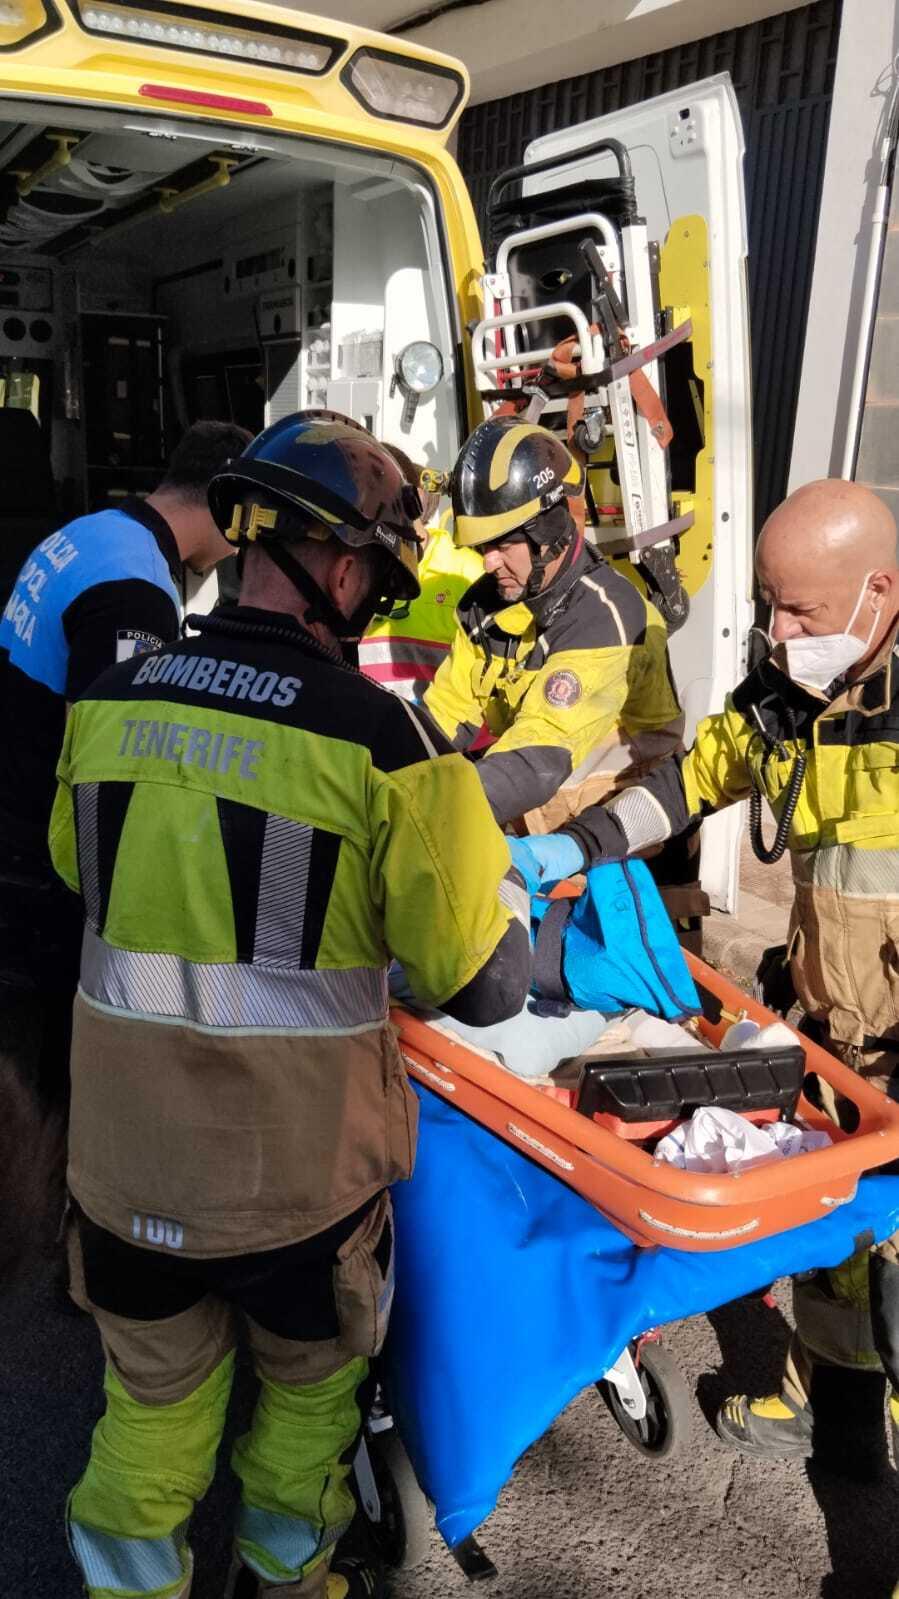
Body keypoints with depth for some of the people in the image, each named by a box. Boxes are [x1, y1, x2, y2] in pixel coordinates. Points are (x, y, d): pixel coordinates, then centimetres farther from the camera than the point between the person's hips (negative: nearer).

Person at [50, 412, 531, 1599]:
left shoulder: (109, 700, -6)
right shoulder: (382, 735, -21)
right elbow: (486, 984, -16)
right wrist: (485, 857, 2)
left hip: (122, 1156, 3)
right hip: (298, 1172, -2)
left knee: (155, 1406, 26)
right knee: (309, 1387, 28)